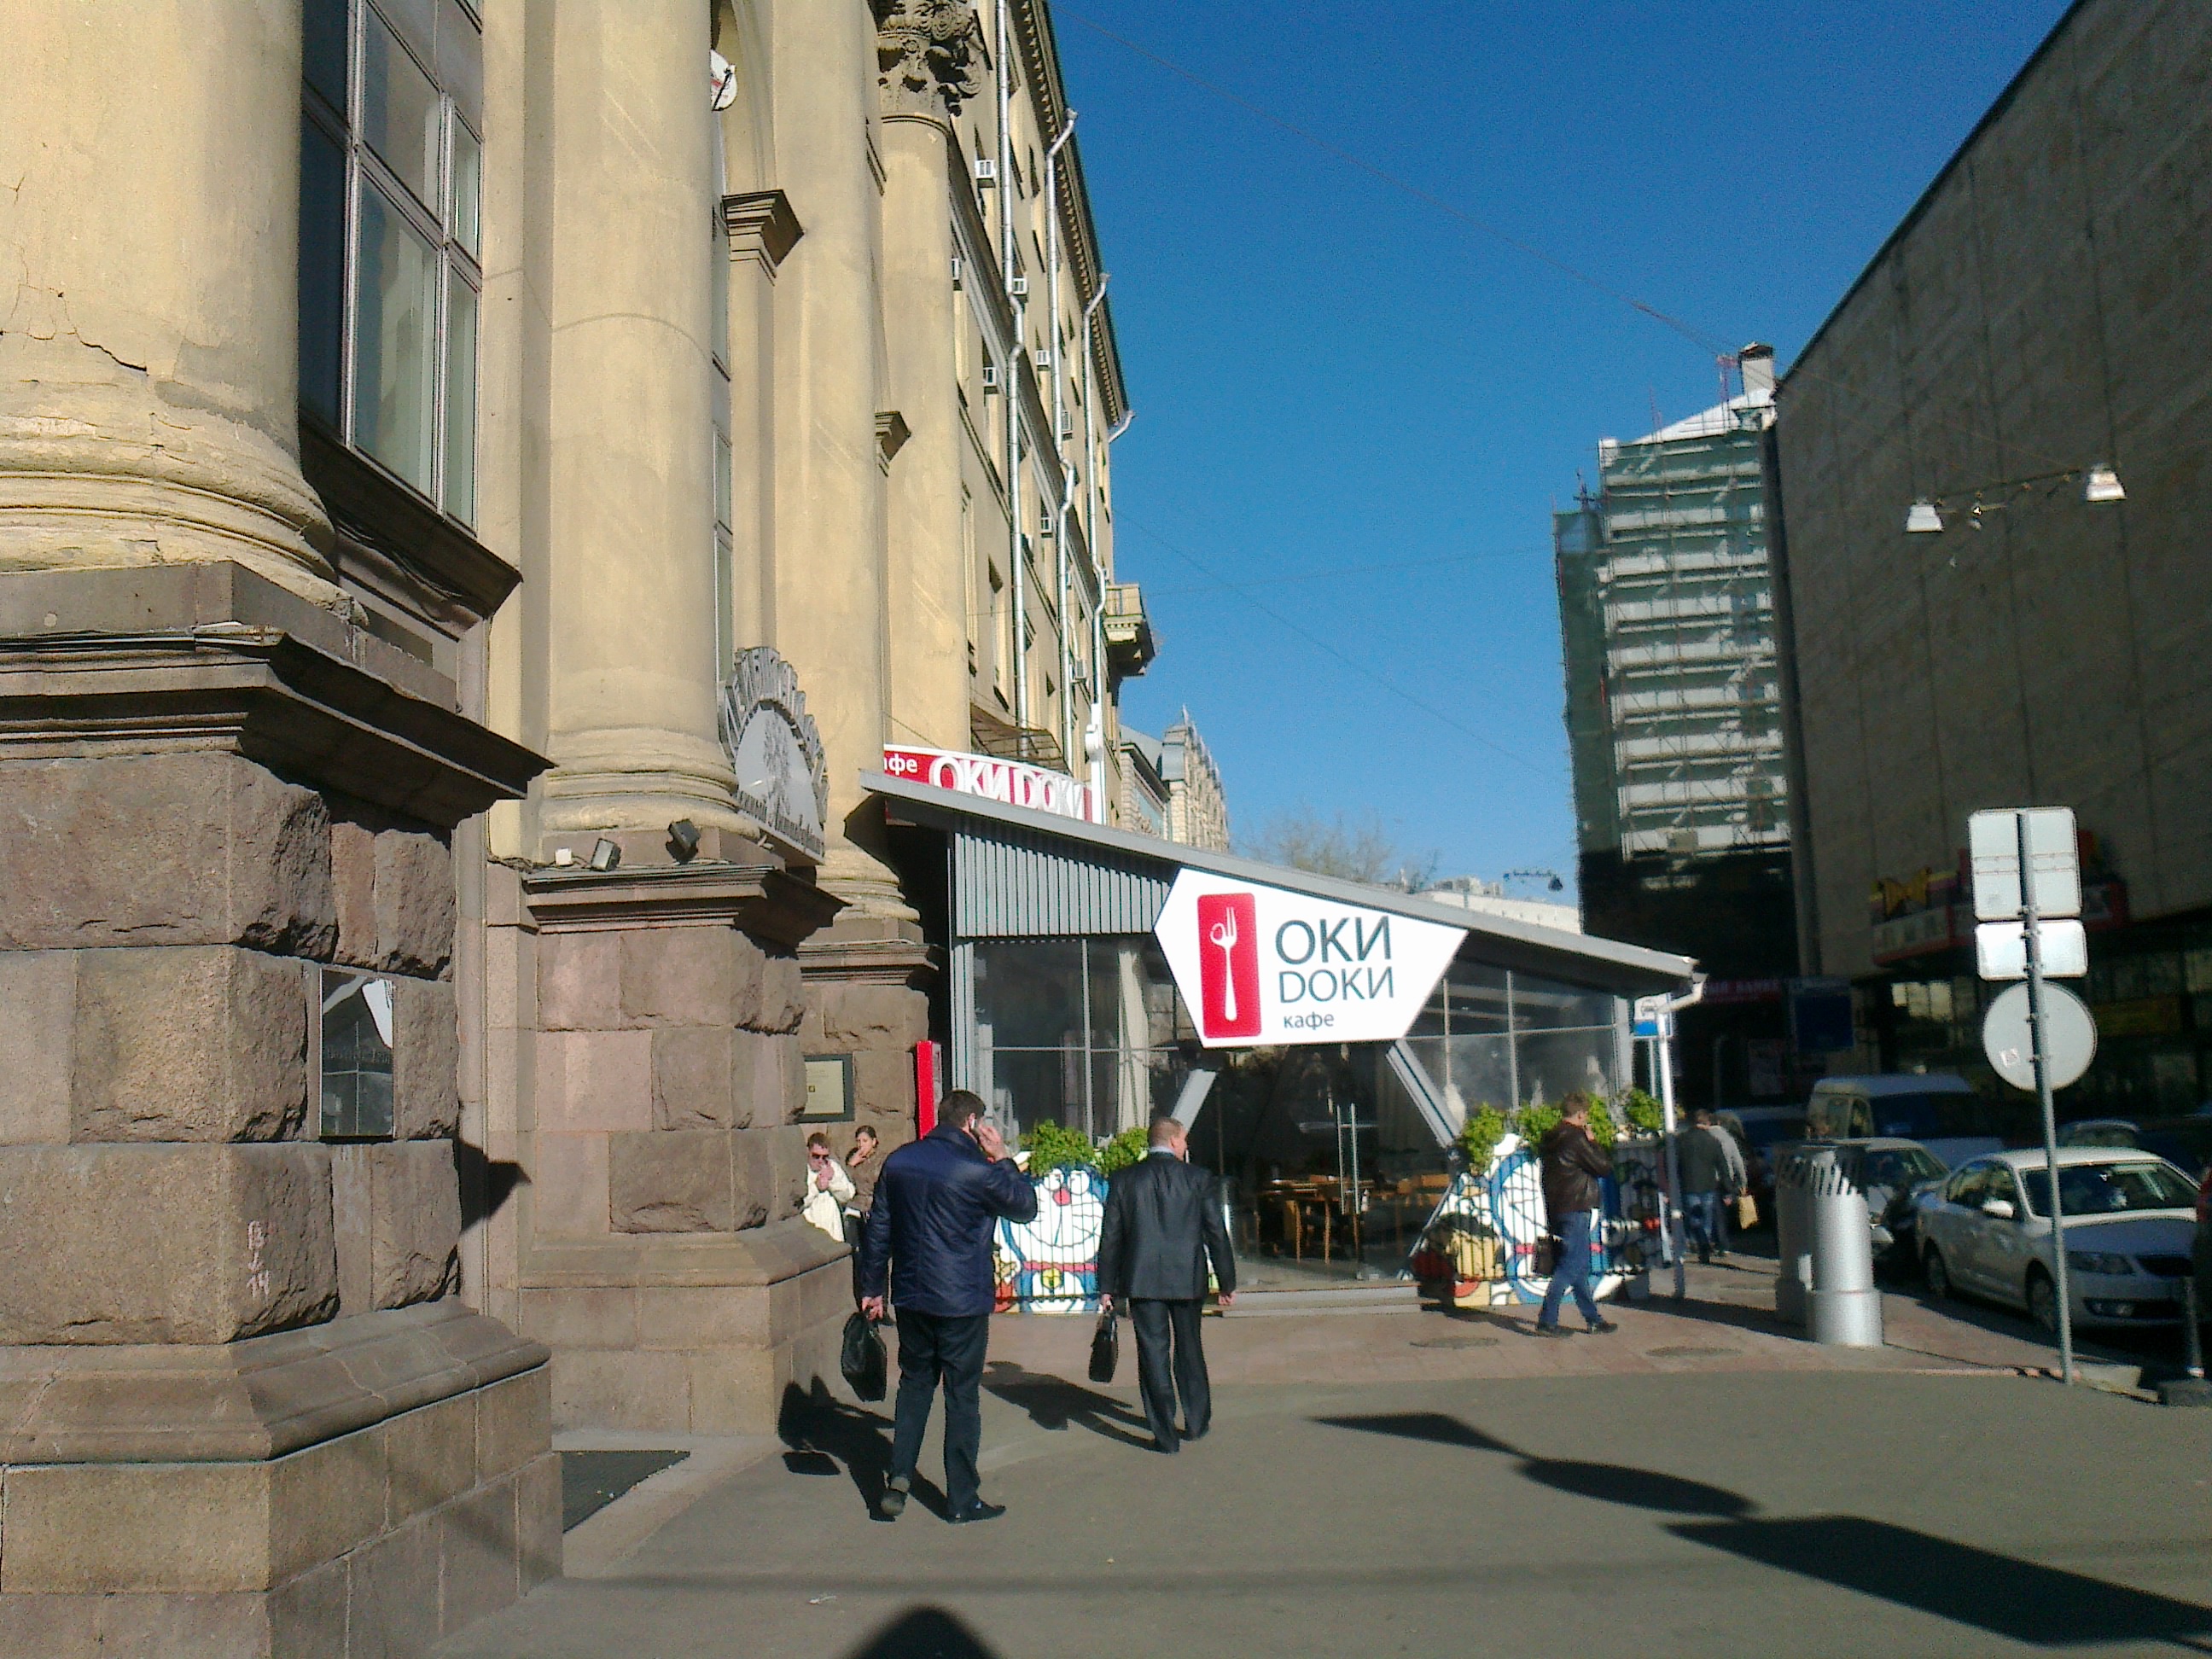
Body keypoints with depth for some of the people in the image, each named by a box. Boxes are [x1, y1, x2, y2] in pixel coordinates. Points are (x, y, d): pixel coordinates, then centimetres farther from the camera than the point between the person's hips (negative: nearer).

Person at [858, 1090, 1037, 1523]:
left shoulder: (898, 1162, 2)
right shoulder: (977, 1170, -15)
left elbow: (877, 1229, 8)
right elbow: (1026, 1206, -1)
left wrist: (872, 1287, 15)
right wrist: (1001, 1158, 5)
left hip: (911, 1297, 5)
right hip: (962, 1301, -5)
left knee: (914, 1384, 18)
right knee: (962, 1395, 4)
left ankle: (899, 1477, 9)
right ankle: (962, 1499, 11)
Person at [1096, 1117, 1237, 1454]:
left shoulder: (1124, 1179, 1)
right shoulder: (1199, 1178, -2)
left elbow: (1110, 1236, 2)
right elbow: (1216, 1233, -1)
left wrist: (1106, 1286, 7)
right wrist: (1227, 1282, 7)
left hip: (1142, 1280, 0)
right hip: (1188, 1278, 1)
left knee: (1153, 1353, 2)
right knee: (1189, 1350, 17)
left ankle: (1165, 1434, 2)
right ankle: (1197, 1422, 28)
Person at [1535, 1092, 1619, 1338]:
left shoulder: (1550, 1138, 11)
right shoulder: (1576, 1139, -16)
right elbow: (1605, 1167, -10)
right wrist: (1592, 1141, 0)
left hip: (1556, 1210, 9)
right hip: (1574, 1210, -9)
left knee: (1579, 1265, 16)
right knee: (1570, 1266, -7)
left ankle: (1593, 1317, 24)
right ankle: (1546, 1321, -10)